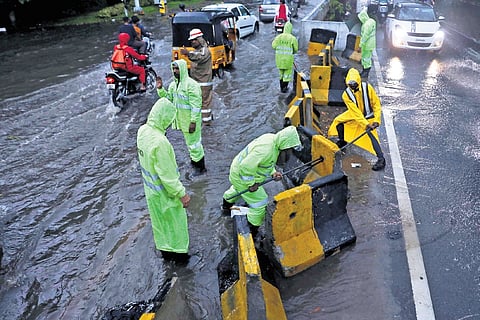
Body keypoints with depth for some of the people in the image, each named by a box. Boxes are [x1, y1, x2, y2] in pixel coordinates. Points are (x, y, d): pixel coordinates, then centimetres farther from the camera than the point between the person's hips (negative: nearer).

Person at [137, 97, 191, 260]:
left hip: (150, 187, 8)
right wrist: (182, 194, -18)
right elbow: (168, 174, -29)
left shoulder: (143, 130, -9)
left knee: (158, 218, 25)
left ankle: (163, 246, 45)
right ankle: (177, 248, 35)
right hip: (164, 191, -8)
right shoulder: (160, 141, -35)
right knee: (174, 219, 16)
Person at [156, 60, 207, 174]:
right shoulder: (173, 84, 6)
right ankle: (194, 160, 40)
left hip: (190, 120, -8)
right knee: (189, 142, 23)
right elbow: (168, 98, 12)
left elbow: (196, 105, -23)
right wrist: (160, 89, -4)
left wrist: (193, 121, -25)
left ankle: (201, 167, 13)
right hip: (181, 120, 8)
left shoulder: (191, 84, -21)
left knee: (194, 143, 0)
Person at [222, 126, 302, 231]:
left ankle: (226, 206, 67)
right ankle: (251, 231, 12)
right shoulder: (265, 150, -37)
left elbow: (267, 162, 10)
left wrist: (273, 172, -4)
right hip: (242, 176, -10)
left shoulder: (273, 139, -6)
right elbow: (246, 167, -37)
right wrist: (251, 184, -26)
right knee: (260, 203, -3)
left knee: (238, 188, 38)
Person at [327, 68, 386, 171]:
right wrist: (366, 124, -33)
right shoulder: (346, 95, -21)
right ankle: (342, 141, 26)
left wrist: (376, 120, -23)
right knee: (338, 120, 2)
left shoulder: (367, 88, -24)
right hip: (355, 114, 4)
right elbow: (355, 112, -26)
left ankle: (381, 159, -18)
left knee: (371, 134, -18)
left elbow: (376, 104, -15)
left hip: (368, 115, -4)